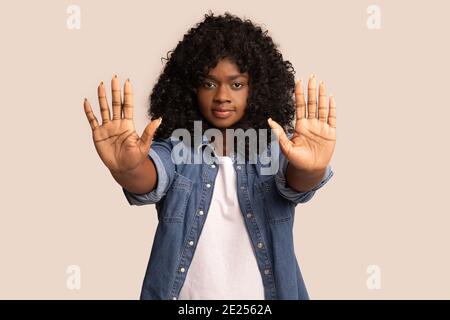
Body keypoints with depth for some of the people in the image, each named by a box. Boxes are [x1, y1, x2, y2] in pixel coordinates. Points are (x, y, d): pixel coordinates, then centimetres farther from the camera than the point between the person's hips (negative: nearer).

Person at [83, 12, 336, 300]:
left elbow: (295, 181, -26)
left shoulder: (277, 147, -7)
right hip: (186, 293, 0)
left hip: (263, 293, 0)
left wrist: (309, 169, -49)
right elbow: (149, 180, -26)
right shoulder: (173, 148, -7)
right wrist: (127, 167, -49)